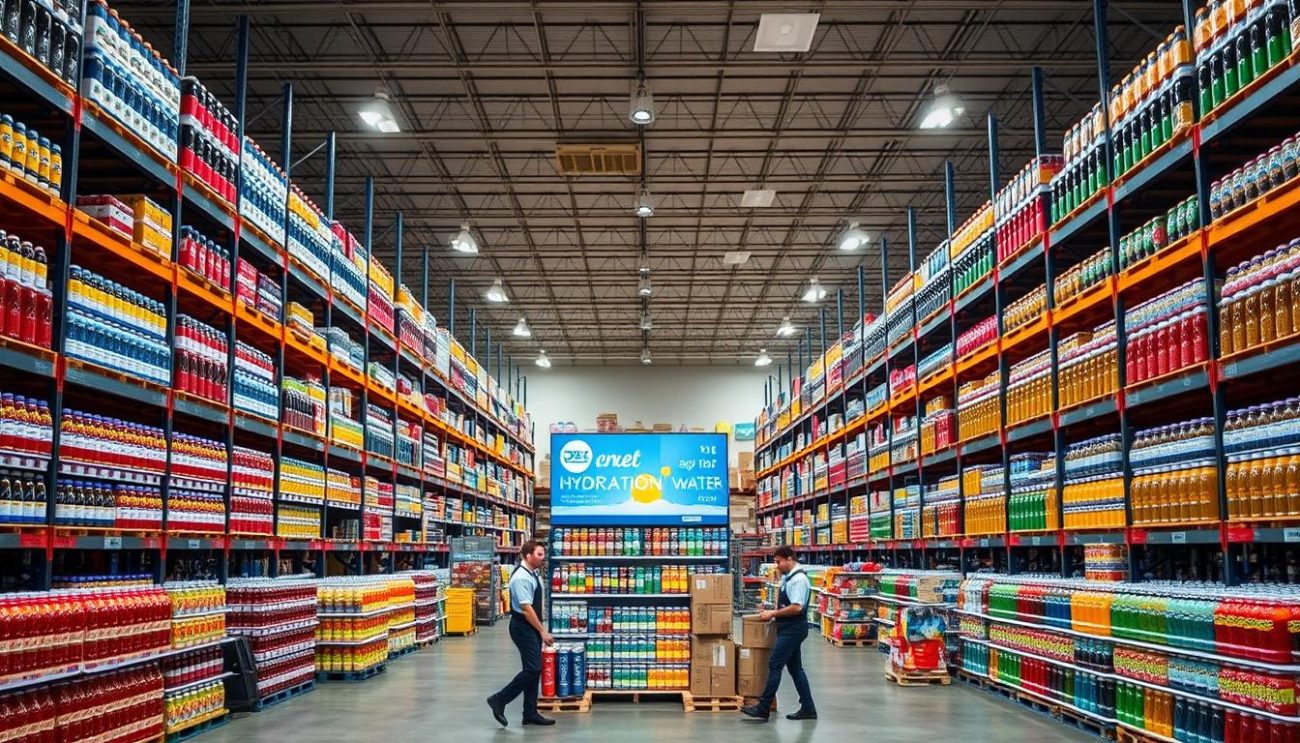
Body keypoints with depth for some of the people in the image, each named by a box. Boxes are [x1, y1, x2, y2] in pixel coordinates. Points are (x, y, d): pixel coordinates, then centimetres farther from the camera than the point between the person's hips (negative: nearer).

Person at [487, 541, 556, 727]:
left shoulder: (533, 575, 9)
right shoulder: (521, 577, -20)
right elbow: (526, 608, -23)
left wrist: (540, 630, 18)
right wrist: (543, 632, -20)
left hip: (532, 627, 9)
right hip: (523, 627, -9)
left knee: (534, 669, 11)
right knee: (533, 669, -11)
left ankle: (530, 713, 17)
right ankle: (499, 700, 0)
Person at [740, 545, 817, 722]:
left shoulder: (798, 579, -18)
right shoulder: (787, 577, 12)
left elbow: (797, 607, -24)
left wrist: (773, 614, -17)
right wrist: (774, 612, 10)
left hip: (793, 630, -10)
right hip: (788, 629, 10)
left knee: (775, 666, -8)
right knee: (795, 668, 12)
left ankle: (763, 709, -4)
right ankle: (808, 709, 16)